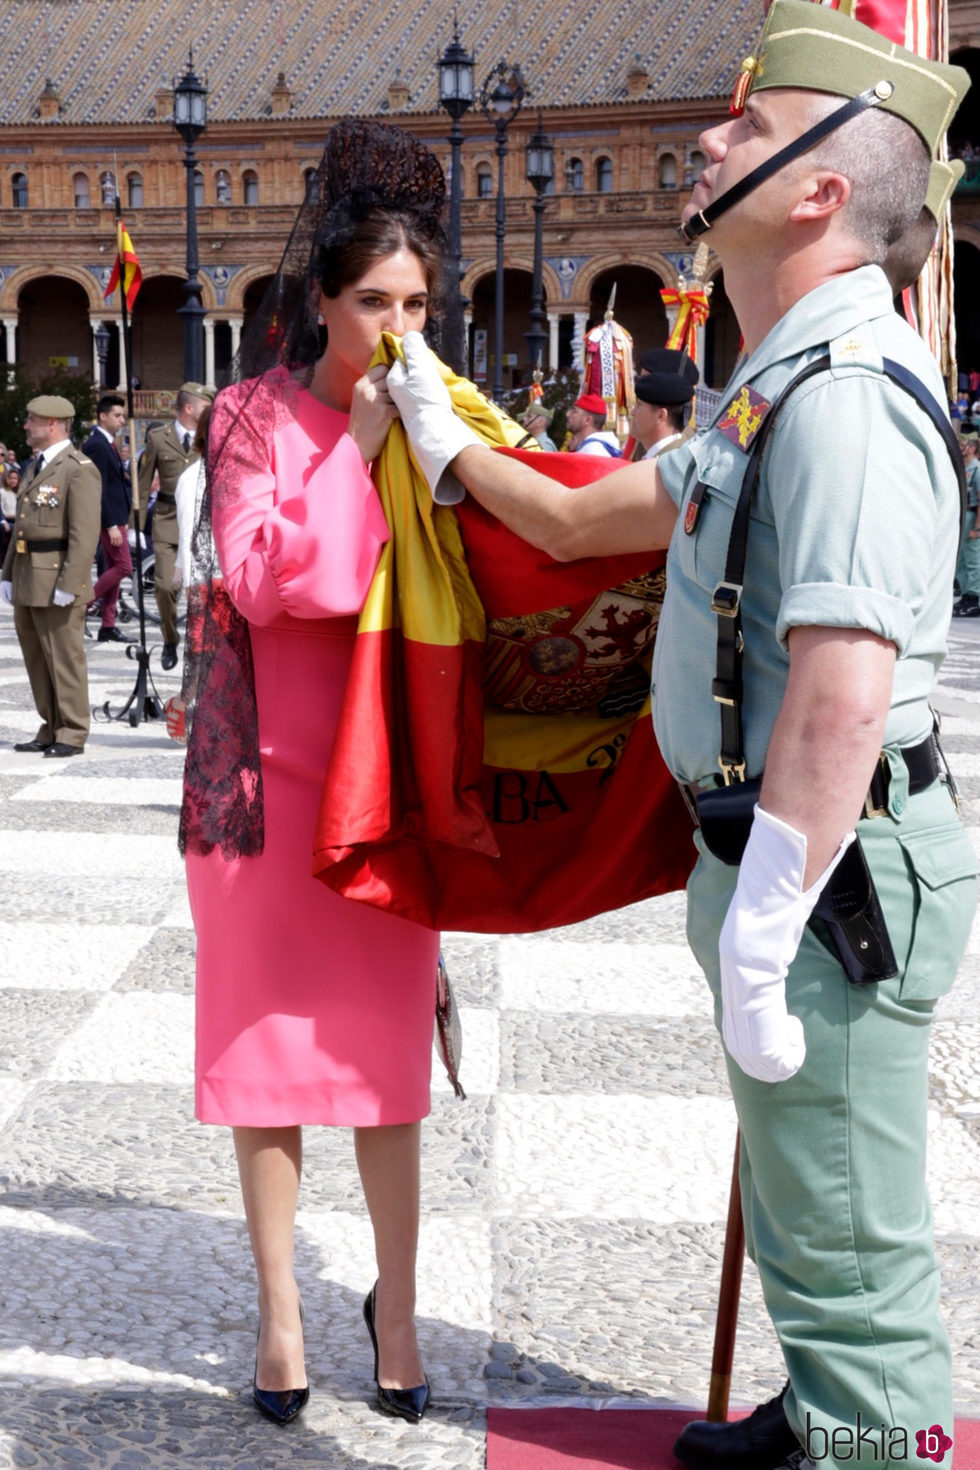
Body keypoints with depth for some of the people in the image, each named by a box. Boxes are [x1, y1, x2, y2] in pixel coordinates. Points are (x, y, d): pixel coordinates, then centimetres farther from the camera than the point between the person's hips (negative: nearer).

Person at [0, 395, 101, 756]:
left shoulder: (79, 469, -11)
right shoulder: (36, 467, 18)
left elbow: (85, 534, -17)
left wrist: (68, 585, -21)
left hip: (57, 581, -9)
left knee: (64, 659, -2)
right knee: (37, 661, 12)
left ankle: (72, 734, 6)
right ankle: (51, 730, 21)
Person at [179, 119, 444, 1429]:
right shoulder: (258, 413, -2)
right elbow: (261, 579, -16)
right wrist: (355, 447, -17)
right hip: (269, 766, -2)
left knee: (388, 1039, 5)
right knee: (268, 1036, 5)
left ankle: (397, 1302, 18)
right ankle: (279, 1308, 18)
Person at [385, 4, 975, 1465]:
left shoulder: (843, 393, -22)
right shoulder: (781, 387, 13)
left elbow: (842, 697, -30)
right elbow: (587, 520, 23)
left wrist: (756, 946, -27)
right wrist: (447, 443, 33)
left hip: (829, 874, -11)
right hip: (770, 849, 11)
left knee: (847, 1235, 3)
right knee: (808, 1211, 25)